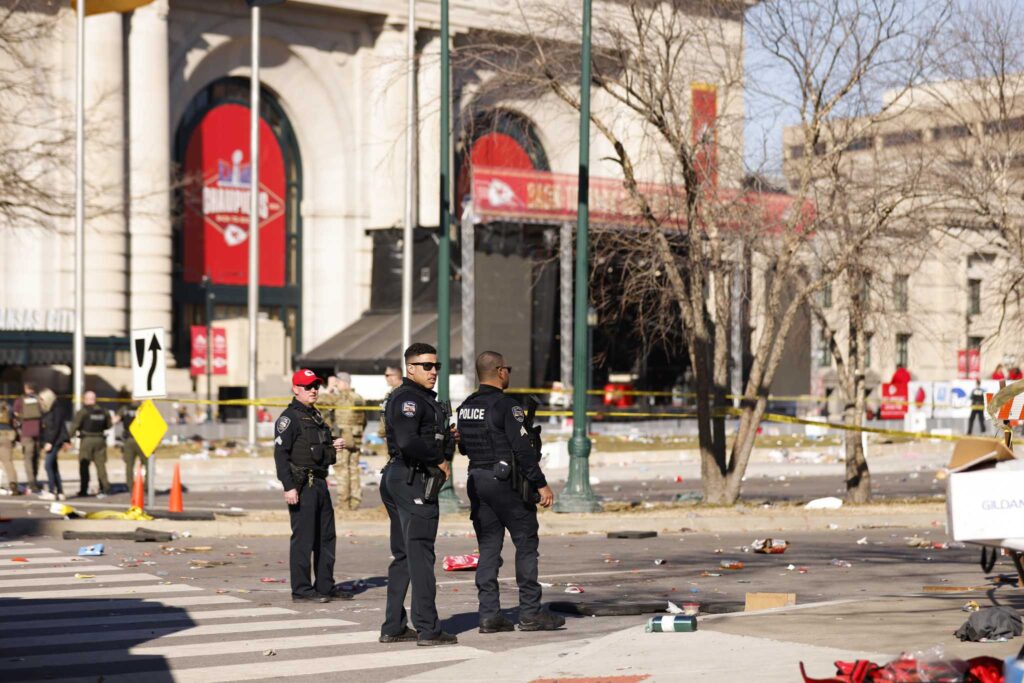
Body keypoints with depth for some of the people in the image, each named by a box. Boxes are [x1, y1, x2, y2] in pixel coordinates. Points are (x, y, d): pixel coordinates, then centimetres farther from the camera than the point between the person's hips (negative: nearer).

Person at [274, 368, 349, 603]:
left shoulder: (316, 416, 19)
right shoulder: (289, 417, -9)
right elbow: (280, 453, -15)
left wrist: (333, 446, 9)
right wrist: (288, 487, -22)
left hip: (320, 482, 9)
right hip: (301, 485, -9)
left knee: (326, 536, 13)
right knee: (303, 537, -7)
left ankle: (325, 586, 21)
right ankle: (301, 590, -4)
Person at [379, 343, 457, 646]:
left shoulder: (421, 398, 20)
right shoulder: (408, 398, -14)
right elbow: (408, 442, -27)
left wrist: (445, 435, 7)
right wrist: (440, 460, -15)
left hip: (397, 479, 11)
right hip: (412, 480, -11)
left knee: (403, 556, 13)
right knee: (420, 554, -9)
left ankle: (393, 627, 16)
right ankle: (428, 629, -7)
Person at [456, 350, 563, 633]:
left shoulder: (465, 407, 9)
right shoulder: (506, 405, -14)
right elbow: (523, 449, -18)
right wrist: (541, 484, -15)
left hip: (476, 480, 7)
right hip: (505, 481, -7)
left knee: (488, 547, 9)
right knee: (526, 543, 1)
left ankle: (489, 615, 6)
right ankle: (530, 613, 0)